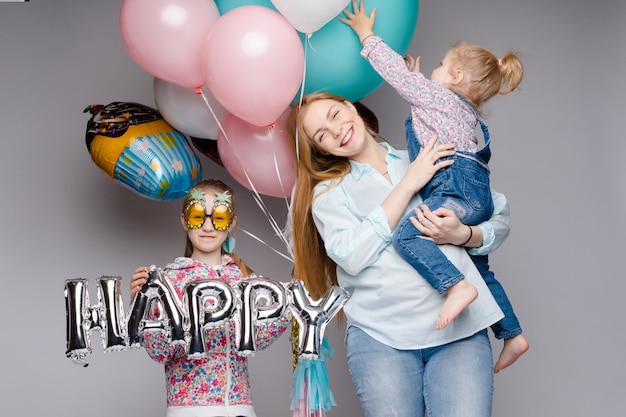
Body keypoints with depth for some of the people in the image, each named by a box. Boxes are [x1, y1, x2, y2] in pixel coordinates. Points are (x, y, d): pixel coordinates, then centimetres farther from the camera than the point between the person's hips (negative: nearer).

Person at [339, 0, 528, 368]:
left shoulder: (436, 95, 3)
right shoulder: (467, 112, 27)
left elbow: (396, 69, 7)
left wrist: (366, 34, 17)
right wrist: (419, 79, 45)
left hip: (457, 184, -10)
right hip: (479, 196, 10)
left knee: (407, 234, -26)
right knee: (480, 268, 18)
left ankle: (456, 285, -40)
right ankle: (513, 335, 22)